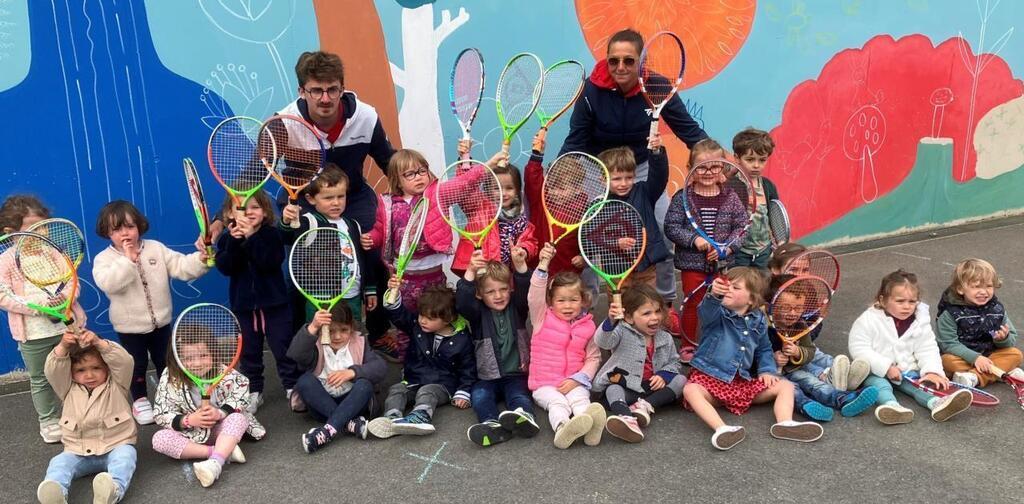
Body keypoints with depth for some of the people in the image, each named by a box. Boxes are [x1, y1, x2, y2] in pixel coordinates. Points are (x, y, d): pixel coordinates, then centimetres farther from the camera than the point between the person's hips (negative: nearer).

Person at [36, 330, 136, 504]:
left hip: (115, 447, -3)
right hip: (78, 452, 3)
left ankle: (113, 490, -59)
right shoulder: (69, 390, 9)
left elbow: (124, 362, -14)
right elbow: (53, 372, -7)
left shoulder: (116, 386, 2)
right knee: (59, 462, -23)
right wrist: (62, 348, -24)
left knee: (125, 456, -32)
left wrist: (99, 343, -27)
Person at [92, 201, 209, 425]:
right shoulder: (104, 258, -10)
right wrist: (128, 259, -33)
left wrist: (201, 259, -29)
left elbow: (181, 266, -10)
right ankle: (140, 400, 30)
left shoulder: (156, 248, -3)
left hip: (160, 321, 3)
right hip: (130, 326, -2)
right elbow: (107, 284, -30)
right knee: (137, 364, 11)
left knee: (164, 361, 16)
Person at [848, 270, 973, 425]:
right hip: (877, 372, -3)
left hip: (908, 371, 4)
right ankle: (892, 406, -60)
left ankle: (937, 403, -51)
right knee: (878, 383, -32)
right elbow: (859, 348, -15)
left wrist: (932, 371, -18)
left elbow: (927, 349, 2)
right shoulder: (869, 320, -12)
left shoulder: (920, 321, 2)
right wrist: (886, 367, -21)